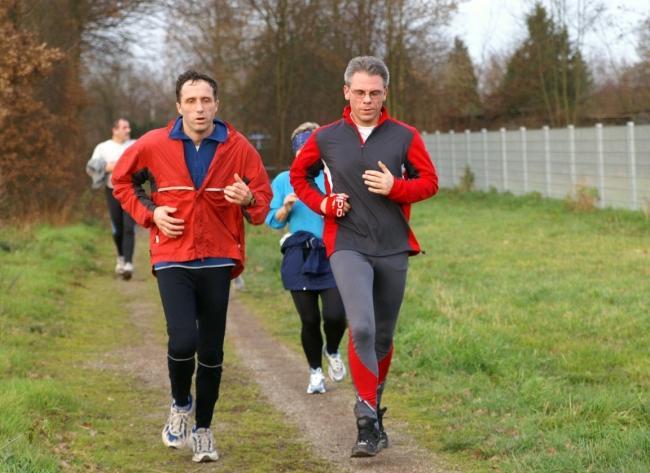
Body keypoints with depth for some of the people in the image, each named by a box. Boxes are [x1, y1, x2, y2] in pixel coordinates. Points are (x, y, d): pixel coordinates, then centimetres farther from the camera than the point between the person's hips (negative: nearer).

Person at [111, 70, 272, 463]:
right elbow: (122, 180, 12)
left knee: (211, 352, 7)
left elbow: (263, 199, 3)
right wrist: (149, 213, -3)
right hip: (173, 259, -1)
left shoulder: (238, 148, -4)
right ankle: (181, 404, 13)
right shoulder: (154, 145, -4)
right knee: (183, 341, -18)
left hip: (217, 260, 1)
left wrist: (249, 200, -20)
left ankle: (203, 430, 26)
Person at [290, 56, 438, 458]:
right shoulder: (326, 138, 3)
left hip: (393, 248, 2)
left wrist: (395, 188, -14)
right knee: (362, 328, -20)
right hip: (348, 246, -2)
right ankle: (367, 424, -16)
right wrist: (323, 203, -1)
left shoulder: (405, 137, 2)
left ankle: (373, 410, 33)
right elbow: (299, 175, 17)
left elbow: (429, 181, 5)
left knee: (383, 336, 12)